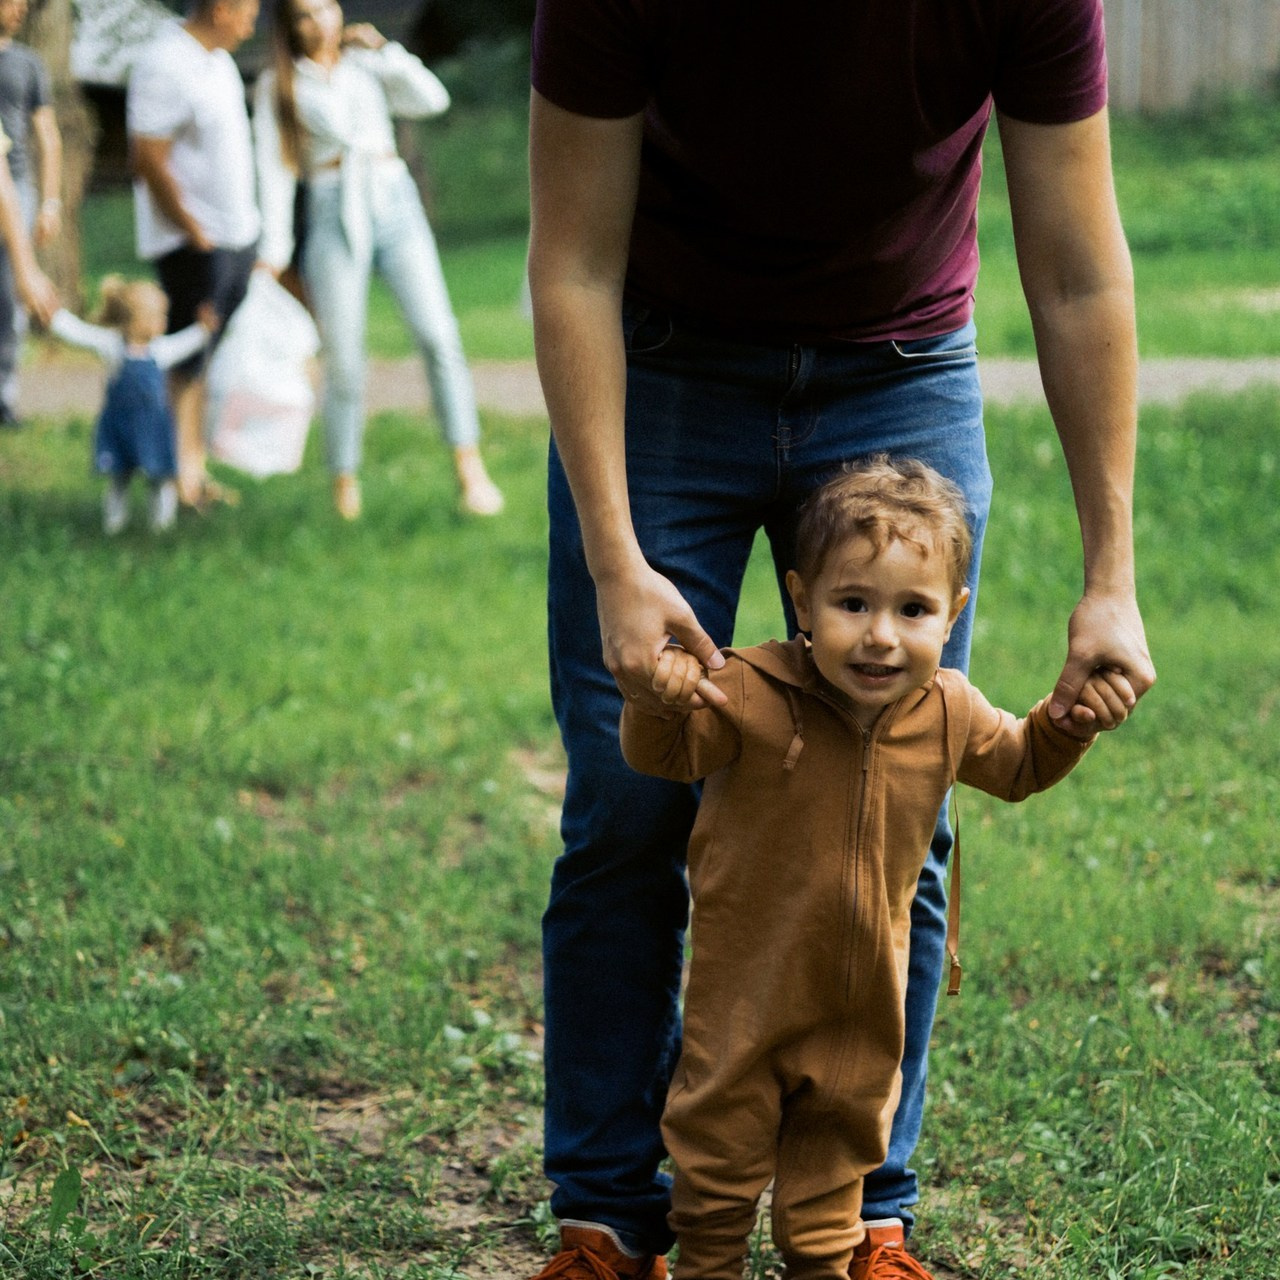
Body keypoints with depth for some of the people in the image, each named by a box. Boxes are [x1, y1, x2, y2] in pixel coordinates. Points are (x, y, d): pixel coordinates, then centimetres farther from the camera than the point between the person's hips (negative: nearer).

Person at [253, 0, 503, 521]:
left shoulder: (365, 64, 17)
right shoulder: (277, 86, 10)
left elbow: (432, 99, 5)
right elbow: (275, 170, 5)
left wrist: (383, 49, 0)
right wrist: (274, 252, -1)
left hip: (396, 207, 2)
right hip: (334, 218, -2)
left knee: (438, 336, -14)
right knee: (343, 363, -6)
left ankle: (470, 473, -15)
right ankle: (345, 488, 6)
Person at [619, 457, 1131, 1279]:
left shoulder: (948, 715, -8)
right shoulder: (749, 696, -23)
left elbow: (1018, 764, 11)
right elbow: (665, 754, -17)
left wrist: (1074, 720, -7)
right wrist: (662, 701, -38)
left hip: (865, 993, 4)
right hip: (748, 976, -3)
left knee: (844, 1126, 21)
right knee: (723, 1128, 11)